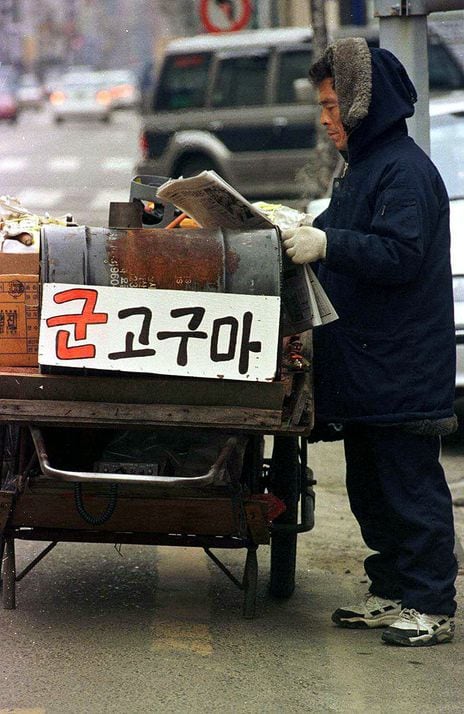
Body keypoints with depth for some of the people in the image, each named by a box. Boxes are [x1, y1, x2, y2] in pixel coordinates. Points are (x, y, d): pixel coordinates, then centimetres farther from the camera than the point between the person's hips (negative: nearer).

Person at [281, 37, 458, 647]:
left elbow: (399, 254, -24)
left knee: (411, 486, -6)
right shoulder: (362, 166, 16)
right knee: (369, 484, 15)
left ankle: (432, 607, -1)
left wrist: (327, 244, -28)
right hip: (362, 364, 10)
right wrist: (303, 237, 9)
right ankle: (392, 592, 23)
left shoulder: (406, 171, -15)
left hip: (401, 368, -10)